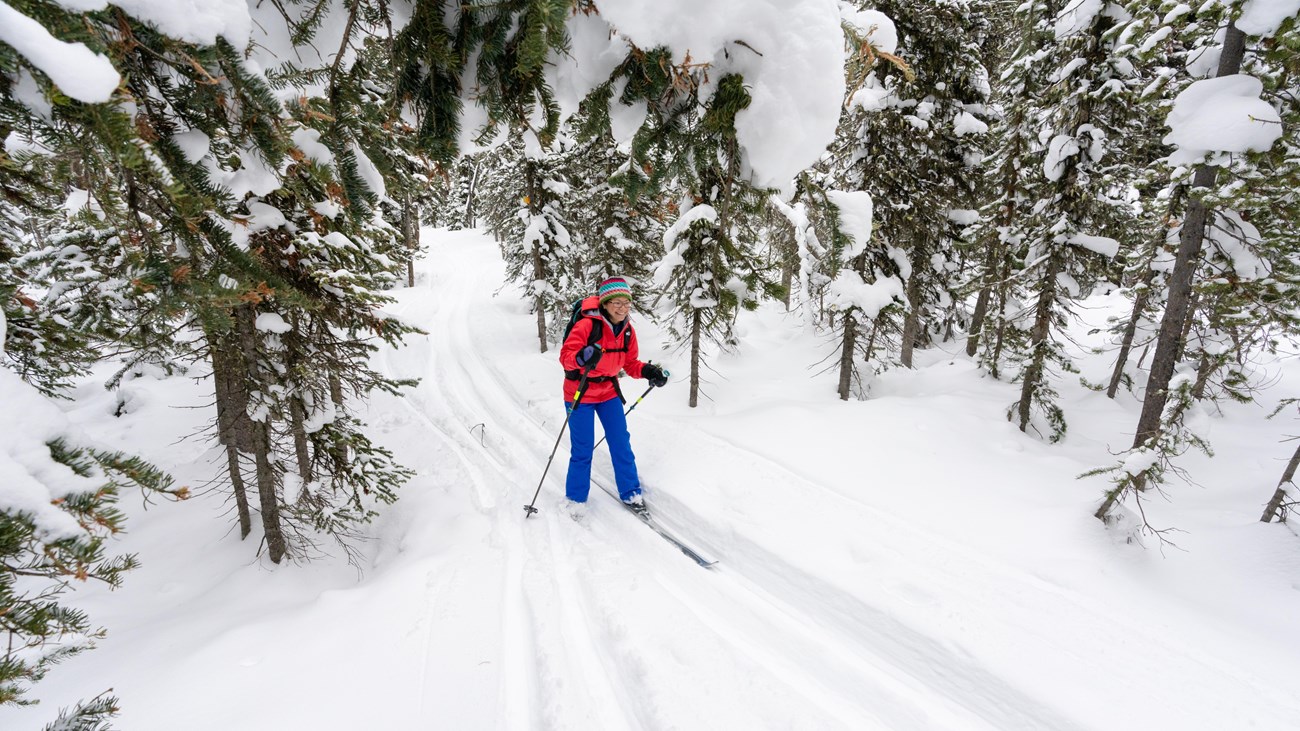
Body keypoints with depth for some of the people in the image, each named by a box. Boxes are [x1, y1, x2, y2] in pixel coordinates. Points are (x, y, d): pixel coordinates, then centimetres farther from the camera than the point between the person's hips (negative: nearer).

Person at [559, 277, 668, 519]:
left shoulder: (628, 330, -2)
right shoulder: (586, 325, -22)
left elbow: (630, 363, 7)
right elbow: (565, 355, -24)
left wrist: (647, 371, -12)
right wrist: (581, 358, -45)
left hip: (608, 391, 5)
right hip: (580, 393, -5)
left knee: (621, 443, 8)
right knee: (583, 448, 1)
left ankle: (630, 492, 25)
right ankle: (576, 497, 23)